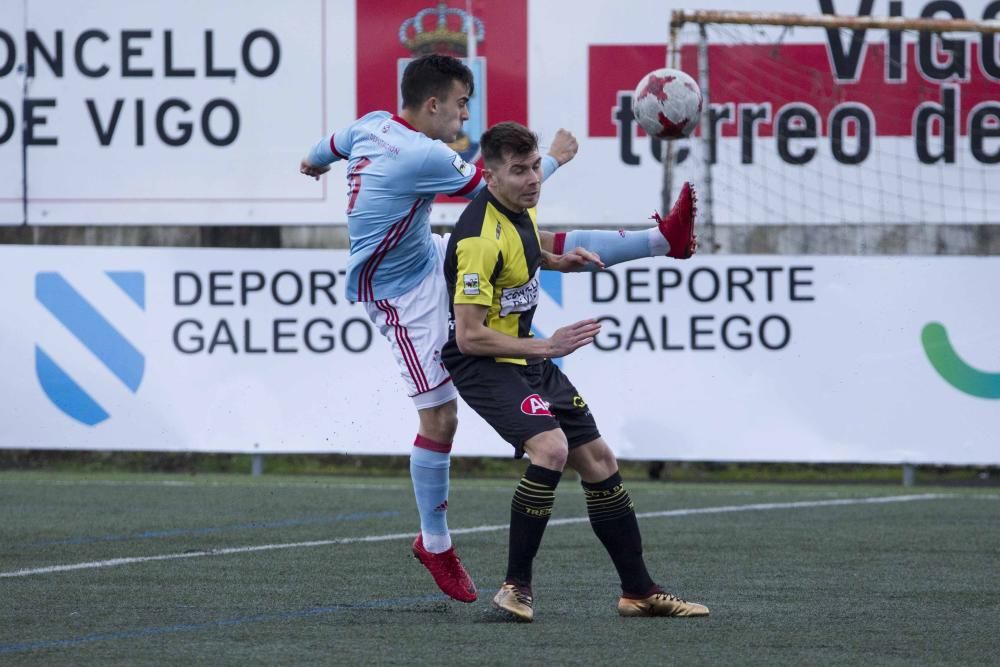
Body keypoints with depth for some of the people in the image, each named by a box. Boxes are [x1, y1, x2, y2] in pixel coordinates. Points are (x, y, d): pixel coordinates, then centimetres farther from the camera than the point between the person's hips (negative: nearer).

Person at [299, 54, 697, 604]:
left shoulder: (371, 124, -4)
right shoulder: (422, 156, -30)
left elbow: (331, 145, 20)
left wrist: (313, 163, 45)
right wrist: (553, 158, 2)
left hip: (429, 256, 9)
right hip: (402, 296, -9)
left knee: (545, 246, 5)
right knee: (439, 418, -3)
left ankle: (663, 239, 11)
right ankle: (435, 545, 11)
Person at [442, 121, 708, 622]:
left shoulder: (520, 208, 3)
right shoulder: (480, 237, -26)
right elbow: (469, 336, -26)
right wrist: (545, 347, -24)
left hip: (526, 356, 10)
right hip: (482, 362, -10)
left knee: (598, 460, 10)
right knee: (552, 448, -30)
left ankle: (639, 591, 20)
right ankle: (516, 587, -20)